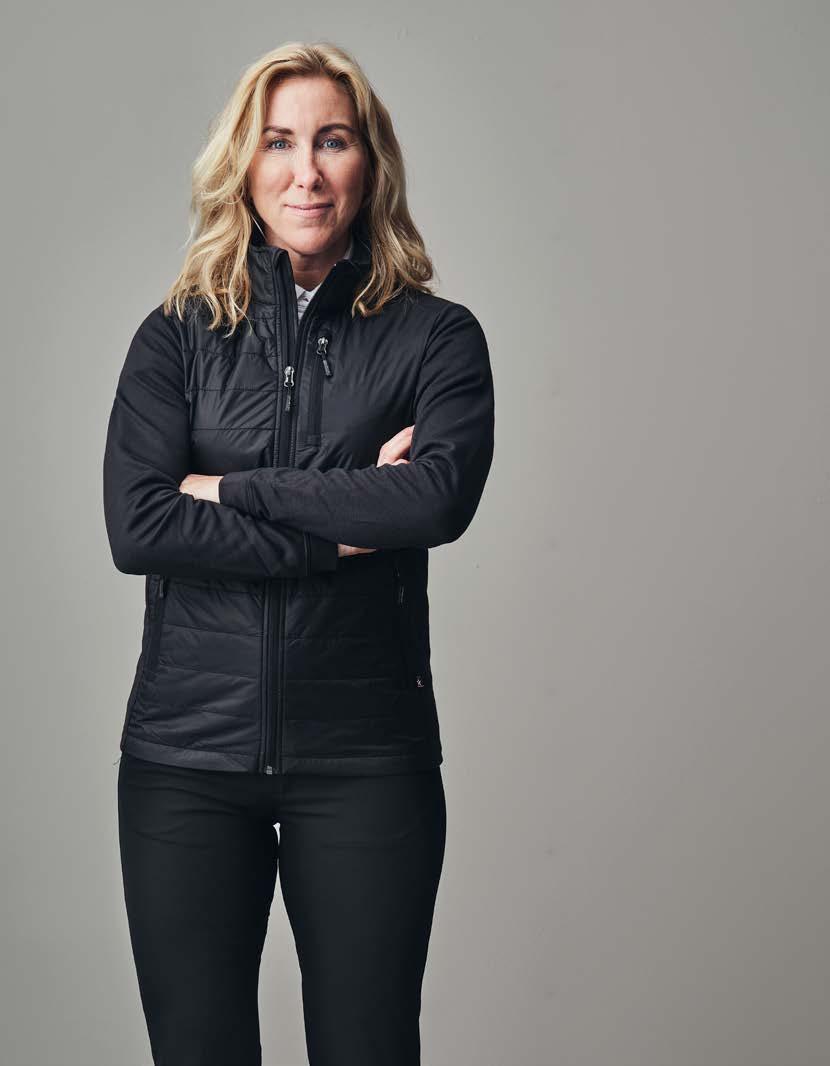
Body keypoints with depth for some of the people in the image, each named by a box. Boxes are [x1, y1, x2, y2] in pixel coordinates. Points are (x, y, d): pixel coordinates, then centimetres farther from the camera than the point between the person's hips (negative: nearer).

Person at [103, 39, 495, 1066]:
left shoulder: (435, 336, 3)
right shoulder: (178, 336, 6)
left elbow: (441, 497, -16)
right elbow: (134, 526, -9)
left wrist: (232, 489, -10)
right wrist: (345, 523, -11)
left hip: (365, 756, -1)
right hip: (187, 750, 1)